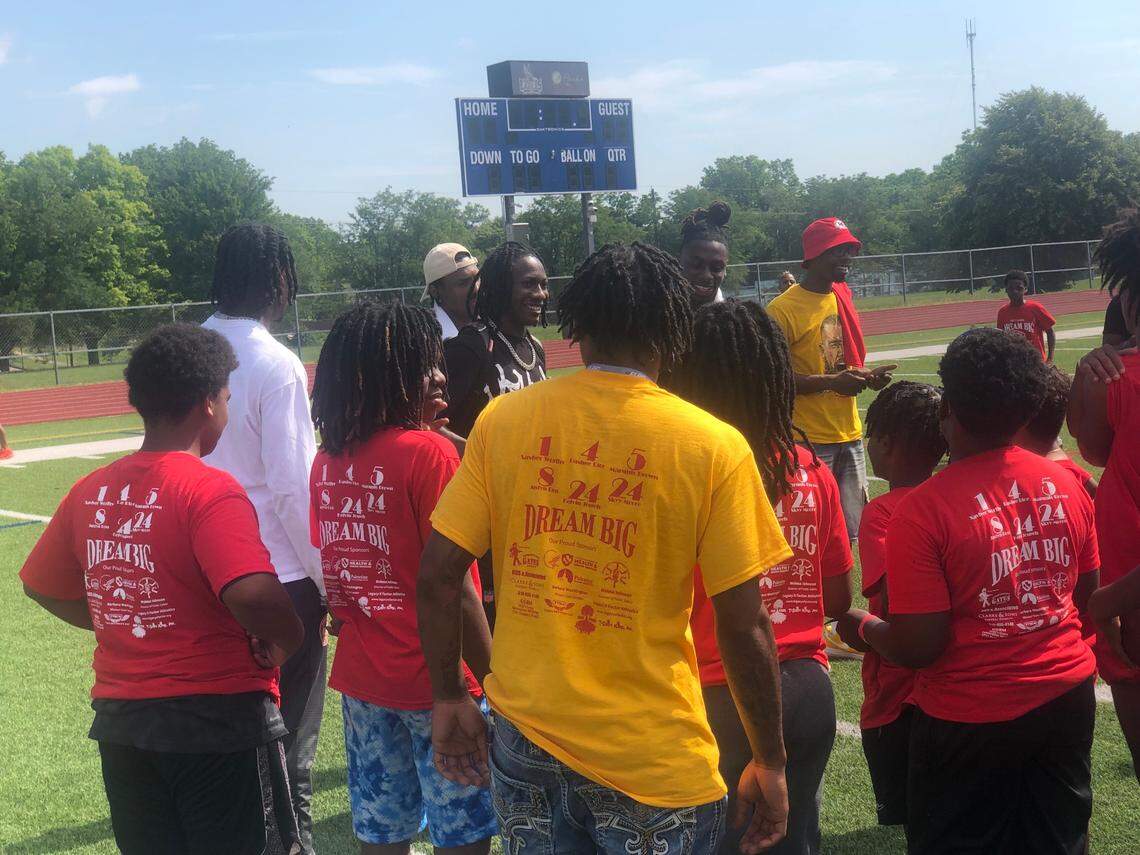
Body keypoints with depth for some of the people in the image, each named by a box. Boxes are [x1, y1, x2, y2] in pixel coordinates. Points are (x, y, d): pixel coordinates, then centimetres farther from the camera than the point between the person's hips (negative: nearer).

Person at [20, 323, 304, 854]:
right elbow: (252, 596, -32)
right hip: (219, 720, -6)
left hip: (120, 722, 6)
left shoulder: (90, 491, 2)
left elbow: (42, 588, 14)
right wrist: (287, 641, -13)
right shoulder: (210, 491, -18)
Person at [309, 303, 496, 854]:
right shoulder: (428, 452, -17)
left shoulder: (328, 460, 2)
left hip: (359, 680, 6)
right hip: (435, 683, -6)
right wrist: (494, 680, -13)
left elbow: (332, 572, 8)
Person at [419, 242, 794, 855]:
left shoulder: (501, 420, -4)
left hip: (523, 736, 3)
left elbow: (436, 576, -2)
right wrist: (770, 763, 1)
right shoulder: (713, 446, -11)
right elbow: (743, 625, -10)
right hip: (653, 761, -2)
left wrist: (449, 698, 11)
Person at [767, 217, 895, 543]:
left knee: (852, 529, 12)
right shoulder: (783, 308, -12)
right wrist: (830, 382, -24)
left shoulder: (842, 296, 12)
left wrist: (867, 377, 2)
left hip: (850, 434, 7)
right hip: (808, 439, -7)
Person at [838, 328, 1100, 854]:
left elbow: (917, 647, -20)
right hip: (1067, 698, 5)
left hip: (970, 719, -5)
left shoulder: (922, 510, -21)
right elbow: (1086, 596, 8)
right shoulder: (1065, 485, -4)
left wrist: (861, 627, 0)